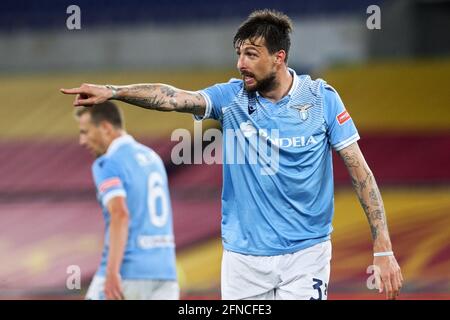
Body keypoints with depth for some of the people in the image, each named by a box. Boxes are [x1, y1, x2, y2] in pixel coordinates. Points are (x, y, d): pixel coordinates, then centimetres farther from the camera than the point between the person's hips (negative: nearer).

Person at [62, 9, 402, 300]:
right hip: (243, 256, 2)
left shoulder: (321, 98, -4)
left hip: (305, 254, -2)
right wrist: (112, 91, -34)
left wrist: (384, 251, -7)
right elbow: (173, 97, -16)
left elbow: (360, 171, -3)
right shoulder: (232, 97, 0)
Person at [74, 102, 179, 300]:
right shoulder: (152, 157, 17)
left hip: (128, 275, -7)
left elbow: (120, 215, -22)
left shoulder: (108, 163, -7)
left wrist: (112, 272, -28)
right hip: (165, 273, 7)